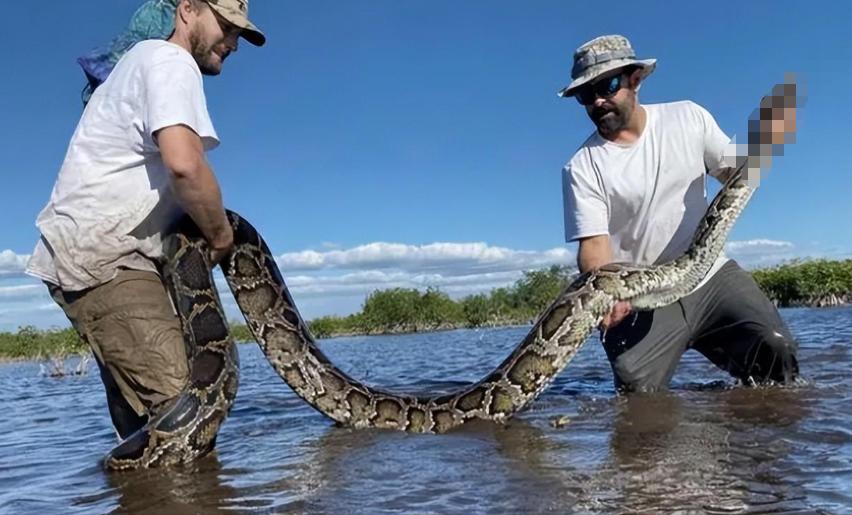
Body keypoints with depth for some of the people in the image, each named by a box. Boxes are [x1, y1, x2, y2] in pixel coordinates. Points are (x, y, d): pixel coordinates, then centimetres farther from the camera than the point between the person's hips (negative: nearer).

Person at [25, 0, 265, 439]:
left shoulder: (145, 60, 25)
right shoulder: (171, 60, -7)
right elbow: (184, 164, -25)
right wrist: (221, 234, -9)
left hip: (85, 255, 11)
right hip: (100, 257, -11)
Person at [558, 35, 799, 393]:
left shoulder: (688, 117, 3)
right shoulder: (582, 167, -7)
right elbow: (593, 245, -13)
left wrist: (765, 138, -11)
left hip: (710, 273, 3)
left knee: (777, 351, -16)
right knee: (637, 391, -18)